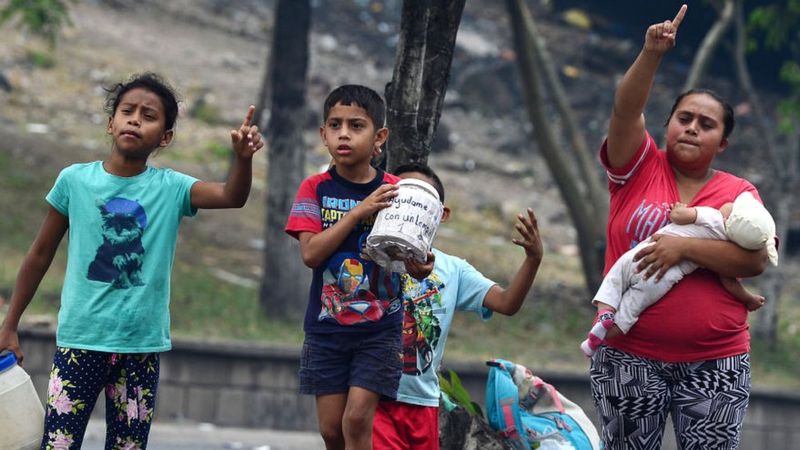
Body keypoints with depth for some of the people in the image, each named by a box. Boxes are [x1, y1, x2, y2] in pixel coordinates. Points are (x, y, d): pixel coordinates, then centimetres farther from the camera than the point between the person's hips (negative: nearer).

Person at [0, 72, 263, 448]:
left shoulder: (171, 188, 0)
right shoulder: (75, 180, -1)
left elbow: (232, 197, -17)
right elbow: (40, 255, 7)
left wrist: (242, 159, -38)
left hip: (141, 346, 1)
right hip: (80, 342, -1)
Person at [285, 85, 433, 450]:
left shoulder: (395, 192, -2)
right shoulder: (315, 189, -2)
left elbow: (411, 258, -1)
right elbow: (311, 253, -14)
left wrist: (420, 268, -25)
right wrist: (359, 212, -22)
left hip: (379, 327, -1)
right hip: (326, 326, 1)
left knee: (357, 418, -12)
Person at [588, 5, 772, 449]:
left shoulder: (739, 193, 4)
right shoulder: (639, 168, 5)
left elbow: (755, 260, -9)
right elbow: (625, 111, -12)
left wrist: (684, 247, -18)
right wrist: (652, 54, -25)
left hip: (714, 363, 0)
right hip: (628, 356, 0)